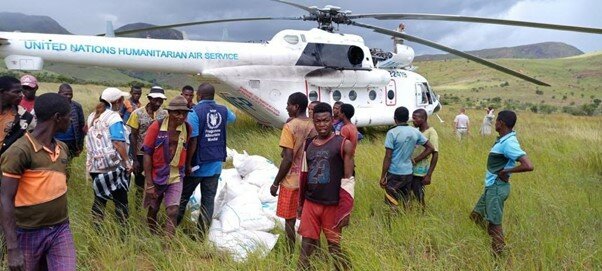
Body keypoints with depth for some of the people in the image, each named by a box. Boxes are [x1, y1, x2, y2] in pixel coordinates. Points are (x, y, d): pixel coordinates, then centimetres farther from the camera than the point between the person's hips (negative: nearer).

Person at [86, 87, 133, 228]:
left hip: (96, 165, 7)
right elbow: (118, 143, -21)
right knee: (120, 200, 4)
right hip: (114, 165, -7)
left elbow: (86, 131, 17)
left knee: (99, 199, 14)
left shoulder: (93, 116, 10)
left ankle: (96, 228, 17)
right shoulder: (114, 117, -14)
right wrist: (127, 162, -16)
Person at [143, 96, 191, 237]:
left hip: (176, 177, 1)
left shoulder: (187, 128, -5)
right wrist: (149, 183, -13)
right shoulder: (156, 126, -14)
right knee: (153, 210, 16)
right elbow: (147, 154, -12)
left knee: (173, 212, -8)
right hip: (156, 176, -1)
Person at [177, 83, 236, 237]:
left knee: (183, 196, 12)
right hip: (216, 164, 4)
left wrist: (188, 164, -13)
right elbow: (233, 117, 28)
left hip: (198, 164, -4)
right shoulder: (223, 111, 2)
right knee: (208, 200, 7)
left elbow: (192, 141, -18)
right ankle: (202, 234, 11)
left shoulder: (195, 112, -14)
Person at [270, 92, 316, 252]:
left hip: (291, 181, -6)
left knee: (290, 221, 5)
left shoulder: (290, 127, -15)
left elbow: (288, 159, -18)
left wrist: (276, 183, -9)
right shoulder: (313, 126, 3)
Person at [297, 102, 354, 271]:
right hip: (310, 203, 4)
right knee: (306, 247, 6)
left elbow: (348, 180, -8)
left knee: (335, 247, 10)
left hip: (332, 205, -4)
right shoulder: (308, 144, 7)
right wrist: (301, 203, 16)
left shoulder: (343, 144, -7)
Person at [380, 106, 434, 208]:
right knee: (405, 202, 17)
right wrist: (415, 160, 10)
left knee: (392, 204, 3)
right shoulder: (415, 132, 2)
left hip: (394, 174, -5)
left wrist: (383, 176, -8)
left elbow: (388, 157, -14)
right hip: (408, 173, 5)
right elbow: (430, 148, 8)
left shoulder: (392, 133, -14)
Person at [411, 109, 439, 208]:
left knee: (419, 198, 0)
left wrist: (429, 175, -19)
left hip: (420, 173, -7)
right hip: (410, 170, 7)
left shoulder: (431, 133, -12)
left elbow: (435, 155, -15)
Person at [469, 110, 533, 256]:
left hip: (497, 187, -10)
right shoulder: (504, 139, 7)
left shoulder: (509, 143, -23)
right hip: (492, 186, 10)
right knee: (476, 215, 19)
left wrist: (505, 171, -21)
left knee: (494, 223, -1)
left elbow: (528, 166, -31)